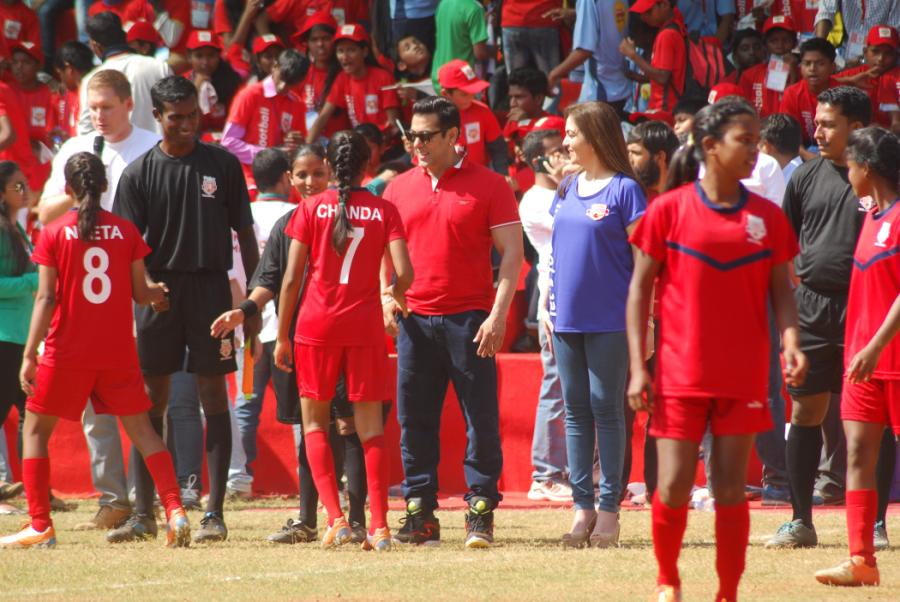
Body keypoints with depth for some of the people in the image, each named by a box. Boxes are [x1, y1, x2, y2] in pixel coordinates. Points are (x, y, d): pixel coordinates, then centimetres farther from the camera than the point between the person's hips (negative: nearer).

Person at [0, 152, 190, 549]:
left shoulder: (53, 235, -5)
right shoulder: (126, 231, 1)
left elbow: (46, 298, -10)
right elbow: (141, 292, 2)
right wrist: (159, 293, 25)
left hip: (67, 353, -2)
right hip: (118, 352, 2)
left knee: (35, 429, 10)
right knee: (140, 428, 10)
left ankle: (40, 526, 3)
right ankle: (174, 510, -6)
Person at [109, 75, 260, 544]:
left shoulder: (222, 165, 4)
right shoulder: (139, 173, 3)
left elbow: (244, 234, 8)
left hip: (211, 288, -1)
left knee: (213, 396, -2)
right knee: (150, 402, 3)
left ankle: (214, 512, -1)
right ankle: (144, 513, 10)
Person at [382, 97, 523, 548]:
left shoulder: (488, 185, -1)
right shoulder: (400, 188, 11)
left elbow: (511, 253, -4)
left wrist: (498, 314, -12)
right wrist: (387, 297, 2)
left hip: (469, 319, -4)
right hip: (414, 319, 4)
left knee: (481, 419, -3)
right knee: (414, 421, 4)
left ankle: (481, 512, 1)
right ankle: (420, 512, 10)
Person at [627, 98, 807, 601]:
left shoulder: (768, 217, 4)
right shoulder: (669, 210, -3)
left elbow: (781, 290, 7)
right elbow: (640, 287, 1)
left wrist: (791, 342, -12)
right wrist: (638, 366, -5)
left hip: (744, 377, 2)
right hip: (680, 374, -2)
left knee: (731, 489, 2)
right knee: (674, 487, -3)